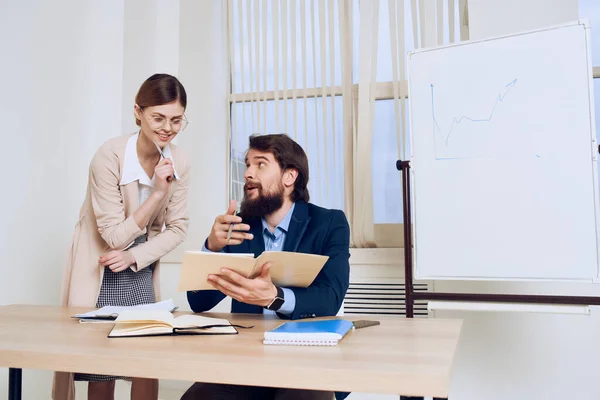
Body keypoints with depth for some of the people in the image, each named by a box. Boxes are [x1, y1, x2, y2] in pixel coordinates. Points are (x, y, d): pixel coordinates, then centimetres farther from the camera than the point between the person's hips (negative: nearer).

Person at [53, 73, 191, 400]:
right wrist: (158, 192, -27)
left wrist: (134, 256, -15)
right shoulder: (110, 156, -22)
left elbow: (178, 228, -1)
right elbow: (115, 237, -19)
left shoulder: (178, 162, -8)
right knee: (100, 371, 4)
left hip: (140, 272, 4)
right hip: (99, 274, -4)